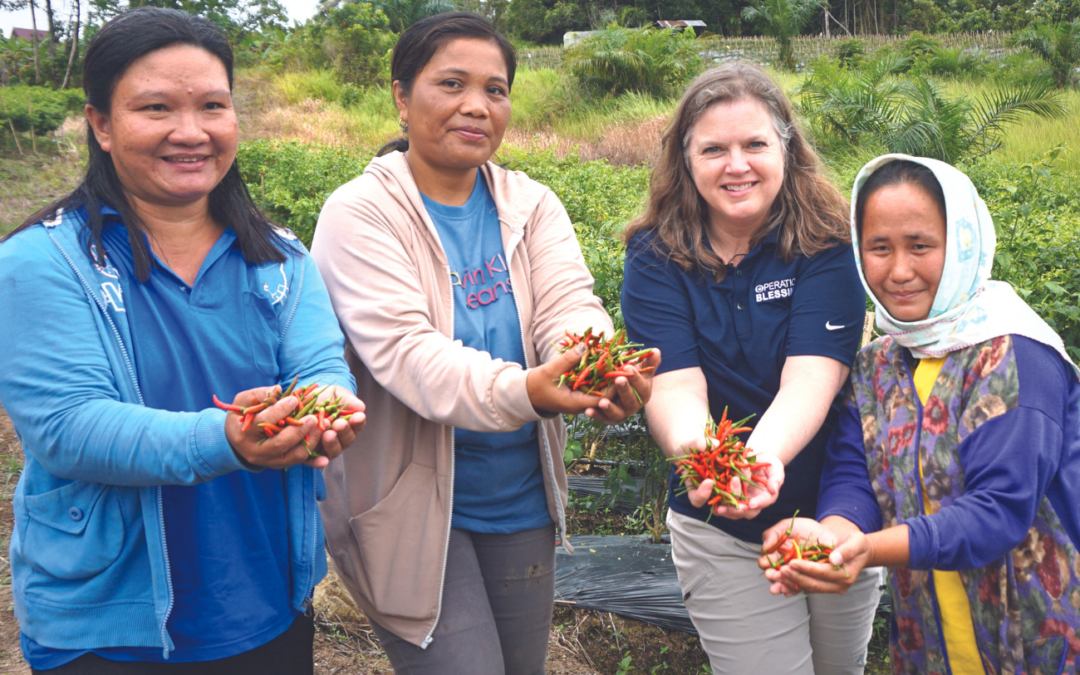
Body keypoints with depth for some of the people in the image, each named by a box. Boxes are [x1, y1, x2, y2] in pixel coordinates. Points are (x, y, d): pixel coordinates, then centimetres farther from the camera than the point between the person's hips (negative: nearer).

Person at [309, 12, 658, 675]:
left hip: (522, 497, 5)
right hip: (411, 503, -5)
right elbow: (402, 350, -26)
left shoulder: (533, 205, 2)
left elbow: (569, 307, -13)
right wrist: (520, 391, -43)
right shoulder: (362, 213, -13)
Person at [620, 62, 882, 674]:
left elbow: (812, 376, -26)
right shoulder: (657, 257, -11)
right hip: (720, 529, -1)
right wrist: (695, 452, -44)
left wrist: (765, 454, -46)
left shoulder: (828, 242, -14)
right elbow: (675, 383, -22)